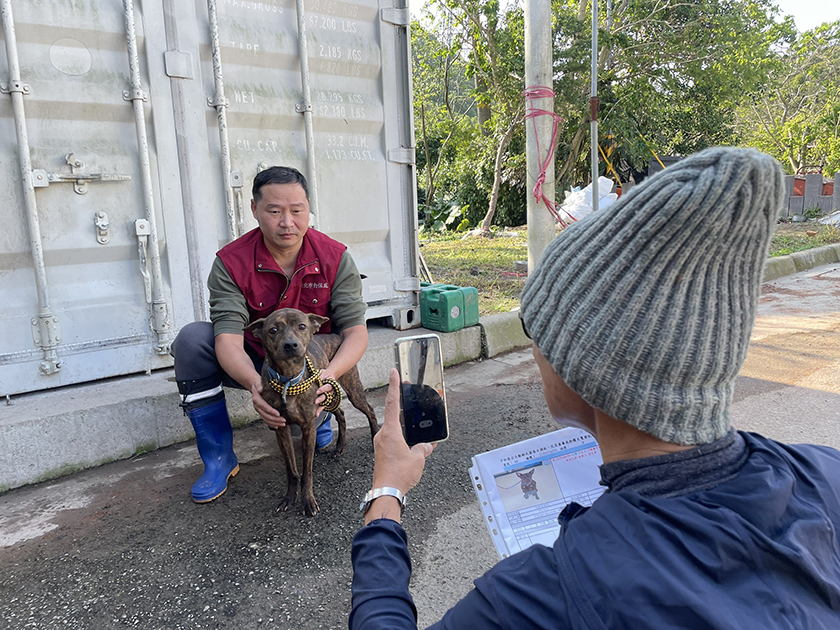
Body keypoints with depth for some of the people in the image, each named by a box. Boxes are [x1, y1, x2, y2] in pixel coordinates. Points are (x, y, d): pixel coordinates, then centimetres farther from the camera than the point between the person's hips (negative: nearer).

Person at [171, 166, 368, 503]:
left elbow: (356, 330, -18)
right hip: (251, 366, 1)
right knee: (192, 337, -24)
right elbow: (228, 338, -25)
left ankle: (318, 416, 14)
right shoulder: (231, 262, -16)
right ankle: (219, 459, -12)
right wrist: (254, 383, -46)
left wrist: (328, 375, -39)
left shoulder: (335, 258, -14)